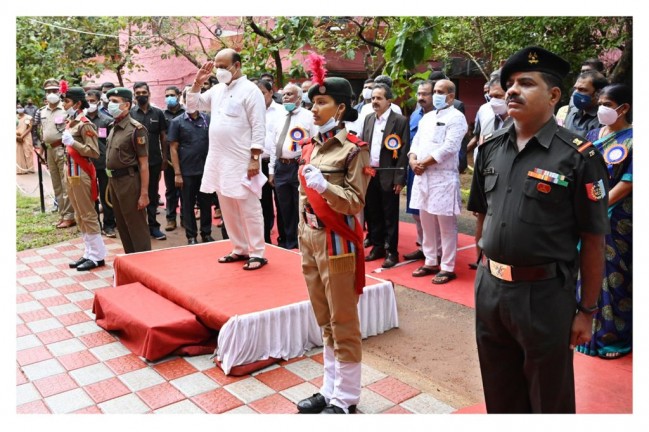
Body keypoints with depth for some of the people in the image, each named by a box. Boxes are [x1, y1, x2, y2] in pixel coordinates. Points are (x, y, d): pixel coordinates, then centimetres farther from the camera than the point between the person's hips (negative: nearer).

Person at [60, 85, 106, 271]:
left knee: (88, 215, -3)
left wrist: (72, 142, -23)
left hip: (81, 173, -9)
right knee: (79, 216, 13)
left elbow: (94, 152, -20)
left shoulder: (84, 124, -15)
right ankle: (89, 253, 21)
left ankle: (97, 256, 6)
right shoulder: (70, 122, 12)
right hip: (71, 172, 9)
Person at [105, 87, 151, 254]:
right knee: (122, 226, 16)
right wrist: (110, 184, 16)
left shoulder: (136, 129, -13)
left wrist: (144, 193, -19)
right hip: (113, 181, 8)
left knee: (137, 227, -1)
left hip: (129, 181, -8)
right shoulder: (113, 128, 12)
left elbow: (144, 164, -15)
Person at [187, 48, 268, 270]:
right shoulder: (217, 90, 13)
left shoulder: (250, 90, -8)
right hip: (218, 160, 8)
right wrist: (197, 82, 8)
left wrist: (255, 158, -17)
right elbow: (192, 105, 22)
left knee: (248, 209, -2)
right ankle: (240, 249, 24)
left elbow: (259, 128, -13)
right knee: (227, 209, 13)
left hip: (241, 161, -8)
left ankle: (257, 253, 6)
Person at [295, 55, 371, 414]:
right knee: (324, 321, 16)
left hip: (336, 242, -8)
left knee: (343, 323, 3)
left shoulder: (353, 149, -11)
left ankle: (346, 399, 18)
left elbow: (356, 202, -14)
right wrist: (303, 234, 17)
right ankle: (330, 389, 31)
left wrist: (325, 185, -29)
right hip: (310, 239, 8)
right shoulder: (311, 146, 11)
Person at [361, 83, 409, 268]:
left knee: (390, 216, 2)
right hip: (369, 174, 6)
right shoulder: (368, 119, 11)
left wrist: (399, 179, -14)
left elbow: (403, 151, -10)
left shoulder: (400, 121, -7)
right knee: (372, 214, 12)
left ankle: (391, 251, 12)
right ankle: (377, 246, 24)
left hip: (388, 176, -5)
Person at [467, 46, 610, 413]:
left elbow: (593, 242, -9)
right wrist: (487, 274, 13)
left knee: (548, 400, 17)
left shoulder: (579, 157, -12)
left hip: (544, 294, -4)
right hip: (489, 288, 5)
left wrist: (586, 312, -7)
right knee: (499, 397, 22)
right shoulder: (491, 148, 3)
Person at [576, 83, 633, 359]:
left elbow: (627, 183, -15)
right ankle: (586, 328, 29)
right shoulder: (593, 135, 9)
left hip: (616, 220, -5)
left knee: (613, 276, 4)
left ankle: (614, 336, 20)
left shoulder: (633, 139, -9)